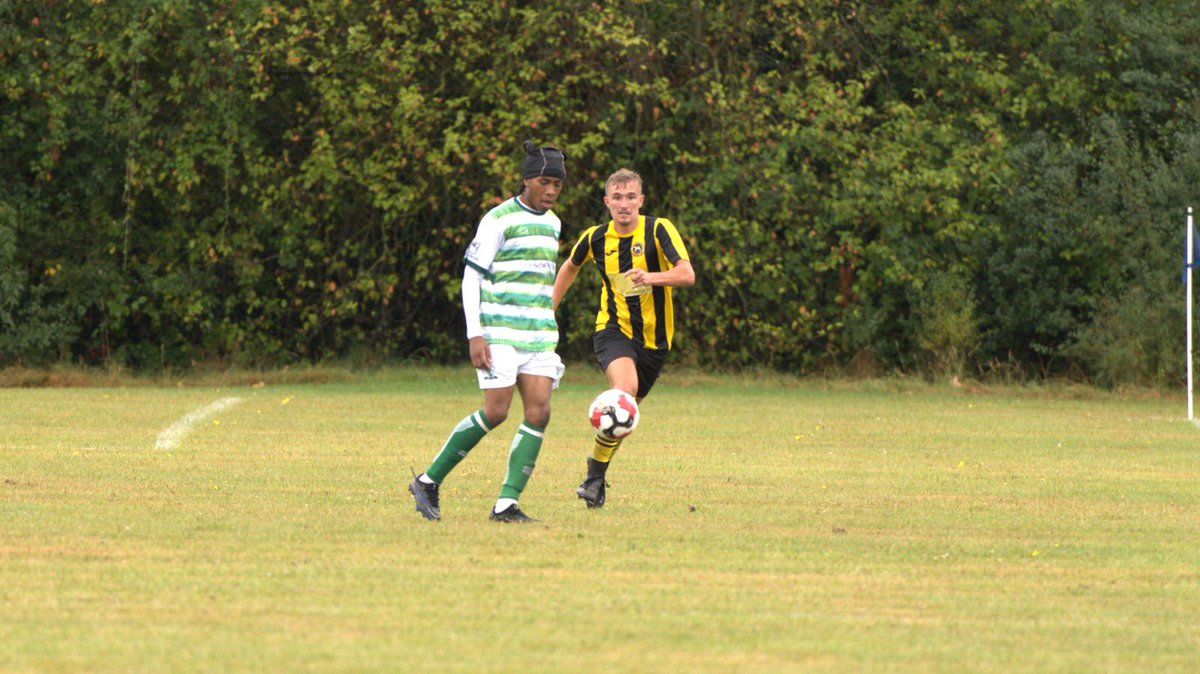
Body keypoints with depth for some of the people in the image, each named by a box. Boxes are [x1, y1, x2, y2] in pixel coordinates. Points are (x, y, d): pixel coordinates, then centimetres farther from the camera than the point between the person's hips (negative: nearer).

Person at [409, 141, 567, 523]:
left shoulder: (552, 223, 15)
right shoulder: (499, 220, -7)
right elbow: (472, 276, -8)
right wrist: (475, 335, -15)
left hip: (540, 336, 7)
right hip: (500, 332, -7)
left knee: (539, 412, -8)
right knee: (496, 412, -11)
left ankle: (506, 504, -7)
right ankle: (428, 483, 3)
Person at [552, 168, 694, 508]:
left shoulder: (658, 230, -10)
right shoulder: (596, 238, -1)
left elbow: (687, 274, -23)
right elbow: (570, 267, 21)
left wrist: (652, 277, -41)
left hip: (653, 336, 1)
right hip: (613, 330, -1)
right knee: (625, 387, -29)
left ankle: (596, 469, 35)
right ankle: (595, 476, -24)